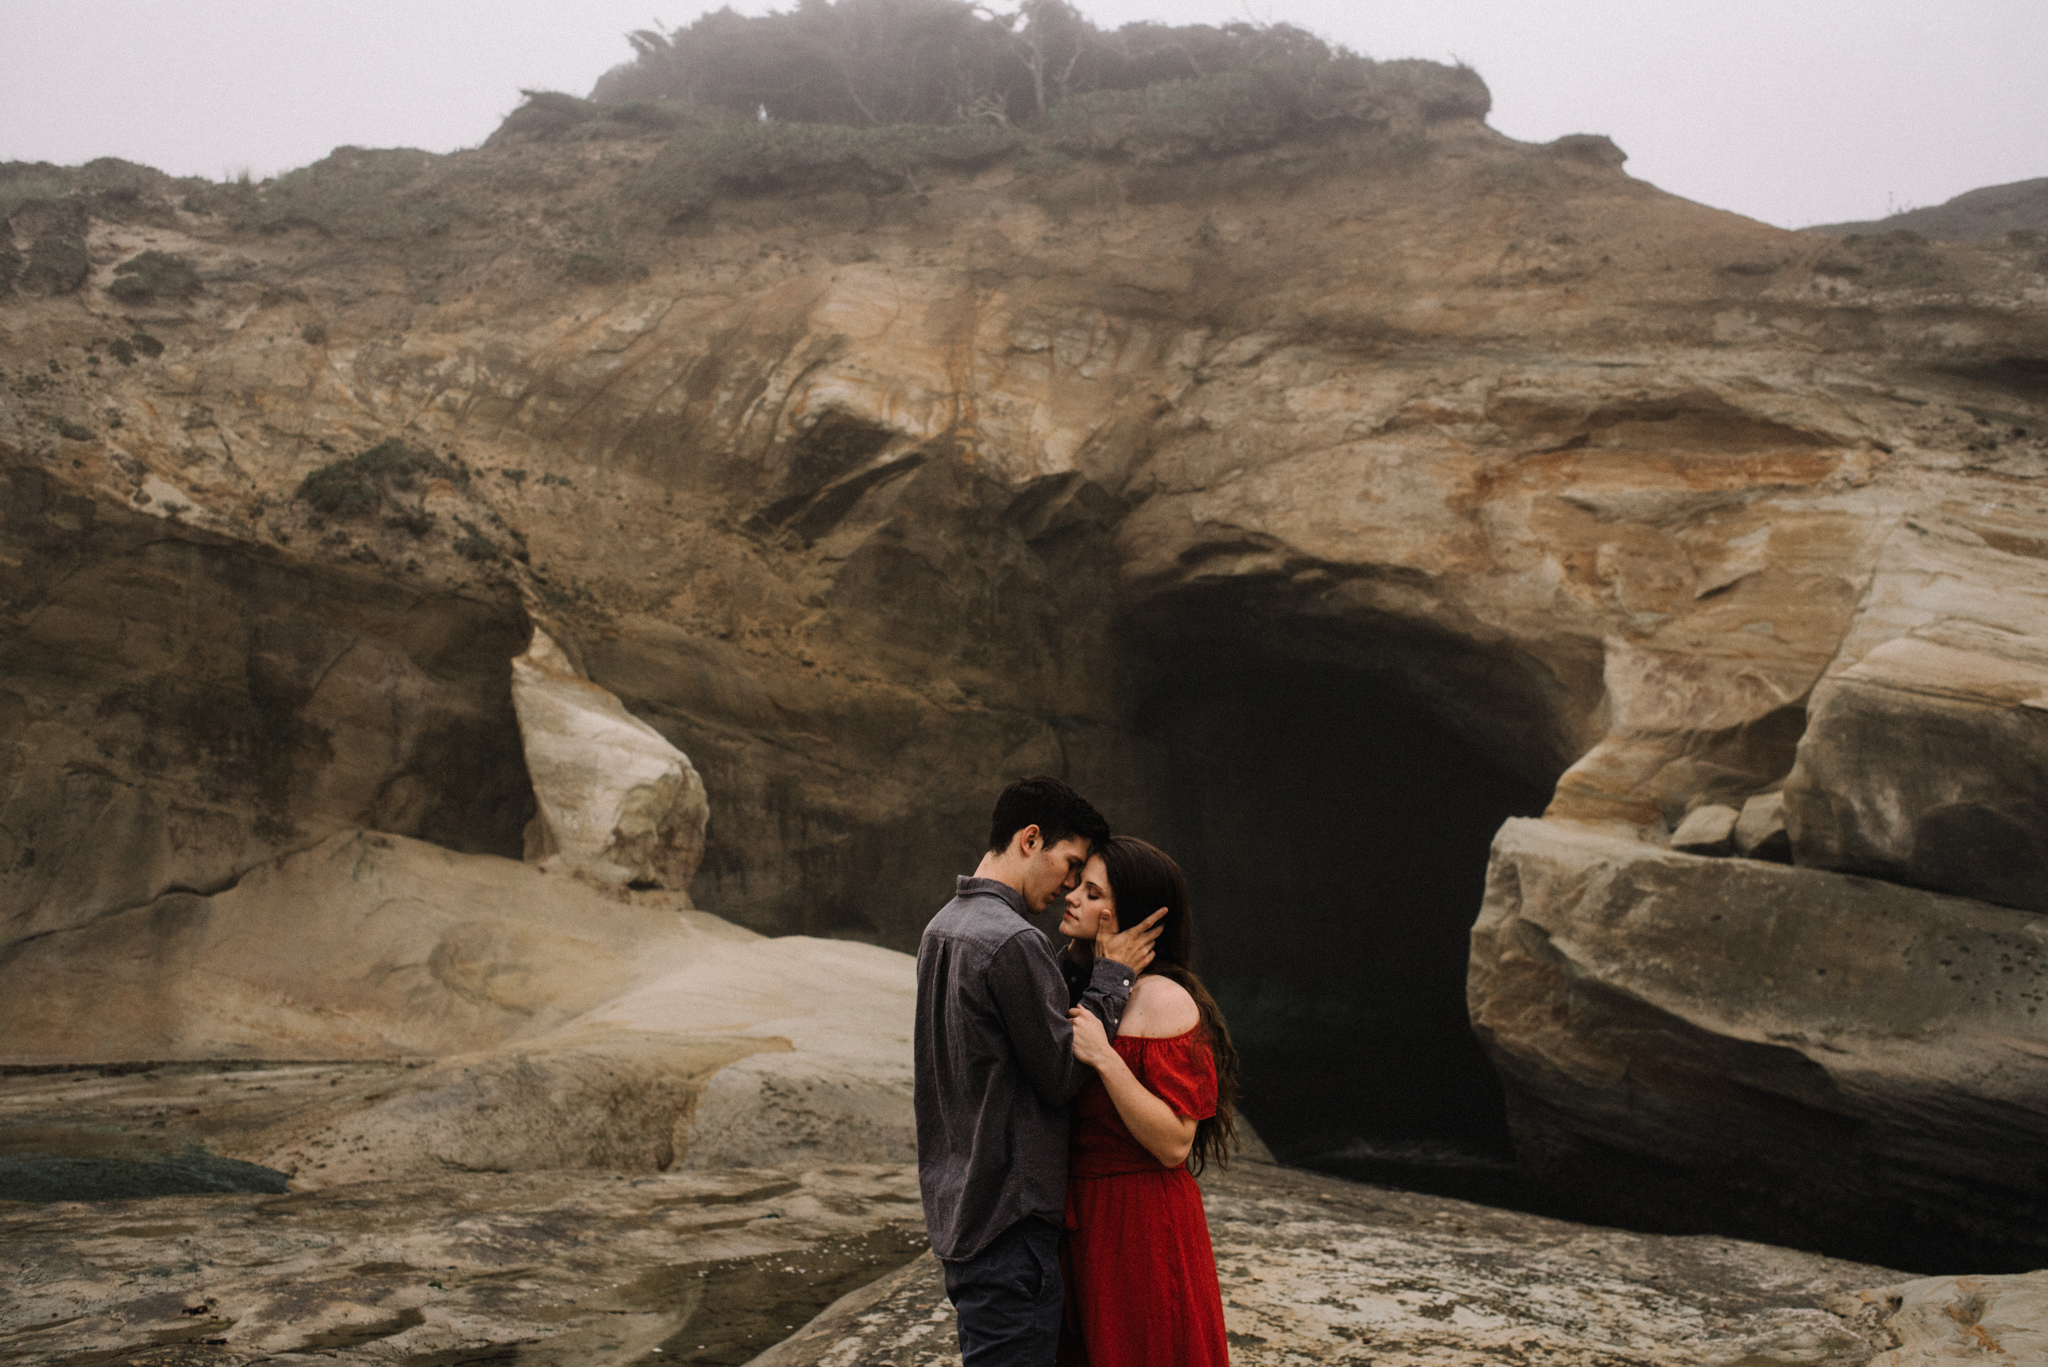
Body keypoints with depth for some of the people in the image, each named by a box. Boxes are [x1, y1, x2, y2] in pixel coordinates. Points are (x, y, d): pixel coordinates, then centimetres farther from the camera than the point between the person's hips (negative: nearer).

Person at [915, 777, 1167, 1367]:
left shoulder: (941, 928, 11)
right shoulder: (1015, 942, -20)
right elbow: (1062, 1074, -15)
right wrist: (1112, 977, -7)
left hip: (952, 1202, 10)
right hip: (1008, 1216, -10)